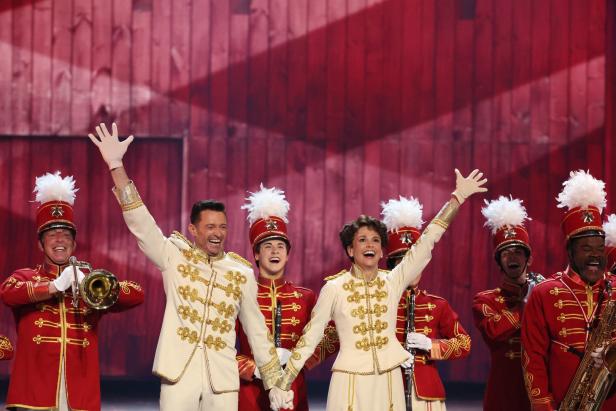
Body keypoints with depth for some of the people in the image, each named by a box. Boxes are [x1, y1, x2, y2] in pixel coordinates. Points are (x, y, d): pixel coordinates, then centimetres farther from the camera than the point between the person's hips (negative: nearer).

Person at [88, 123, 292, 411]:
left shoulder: (242, 273, 9)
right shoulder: (175, 256, 4)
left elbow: (256, 329, 15)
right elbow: (141, 223, -7)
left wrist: (274, 383, 14)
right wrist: (116, 166, -18)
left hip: (222, 377, 2)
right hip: (179, 375, -2)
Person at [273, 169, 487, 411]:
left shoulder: (393, 282, 3)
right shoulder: (334, 288, -3)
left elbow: (427, 241, 0)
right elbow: (310, 337, 1)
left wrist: (458, 196, -4)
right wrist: (282, 386, 1)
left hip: (389, 383, 2)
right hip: (350, 383, -2)